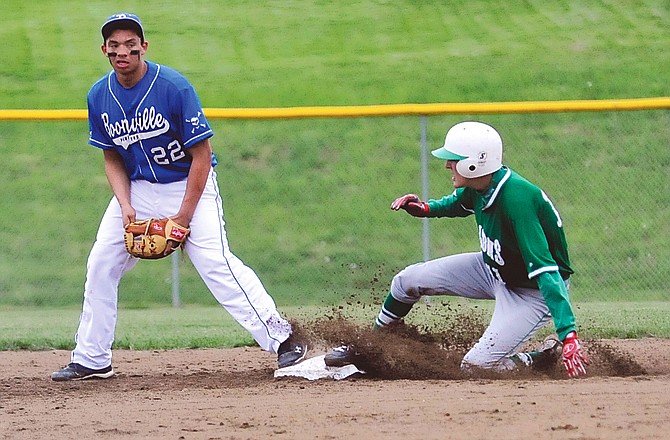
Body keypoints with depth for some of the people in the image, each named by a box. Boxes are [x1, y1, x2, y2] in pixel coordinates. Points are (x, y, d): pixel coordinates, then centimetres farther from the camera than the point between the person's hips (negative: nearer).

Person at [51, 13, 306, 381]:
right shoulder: (100, 96, -5)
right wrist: (125, 206, -10)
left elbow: (201, 155, -17)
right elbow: (112, 159, 6)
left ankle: (281, 338, -17)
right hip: (137, 189, 6)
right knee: (101, 265, 1)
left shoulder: (174, 87, -21)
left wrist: (184, 216, -19)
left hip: (189, 186, -6)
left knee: (215, 262, -20)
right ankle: (91, 360, 13)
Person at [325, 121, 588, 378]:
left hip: (534, 290, -8)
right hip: (494, 268, 8)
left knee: (475, 366, -16)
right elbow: (458, 203, 16)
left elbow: (546, 271, -40)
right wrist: (427, 208, -7)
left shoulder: (516, 199, -37)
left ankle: (542, 359, 7)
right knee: (408, 281, 6)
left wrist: (568, 335, -47)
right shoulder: (479, 187, -12)